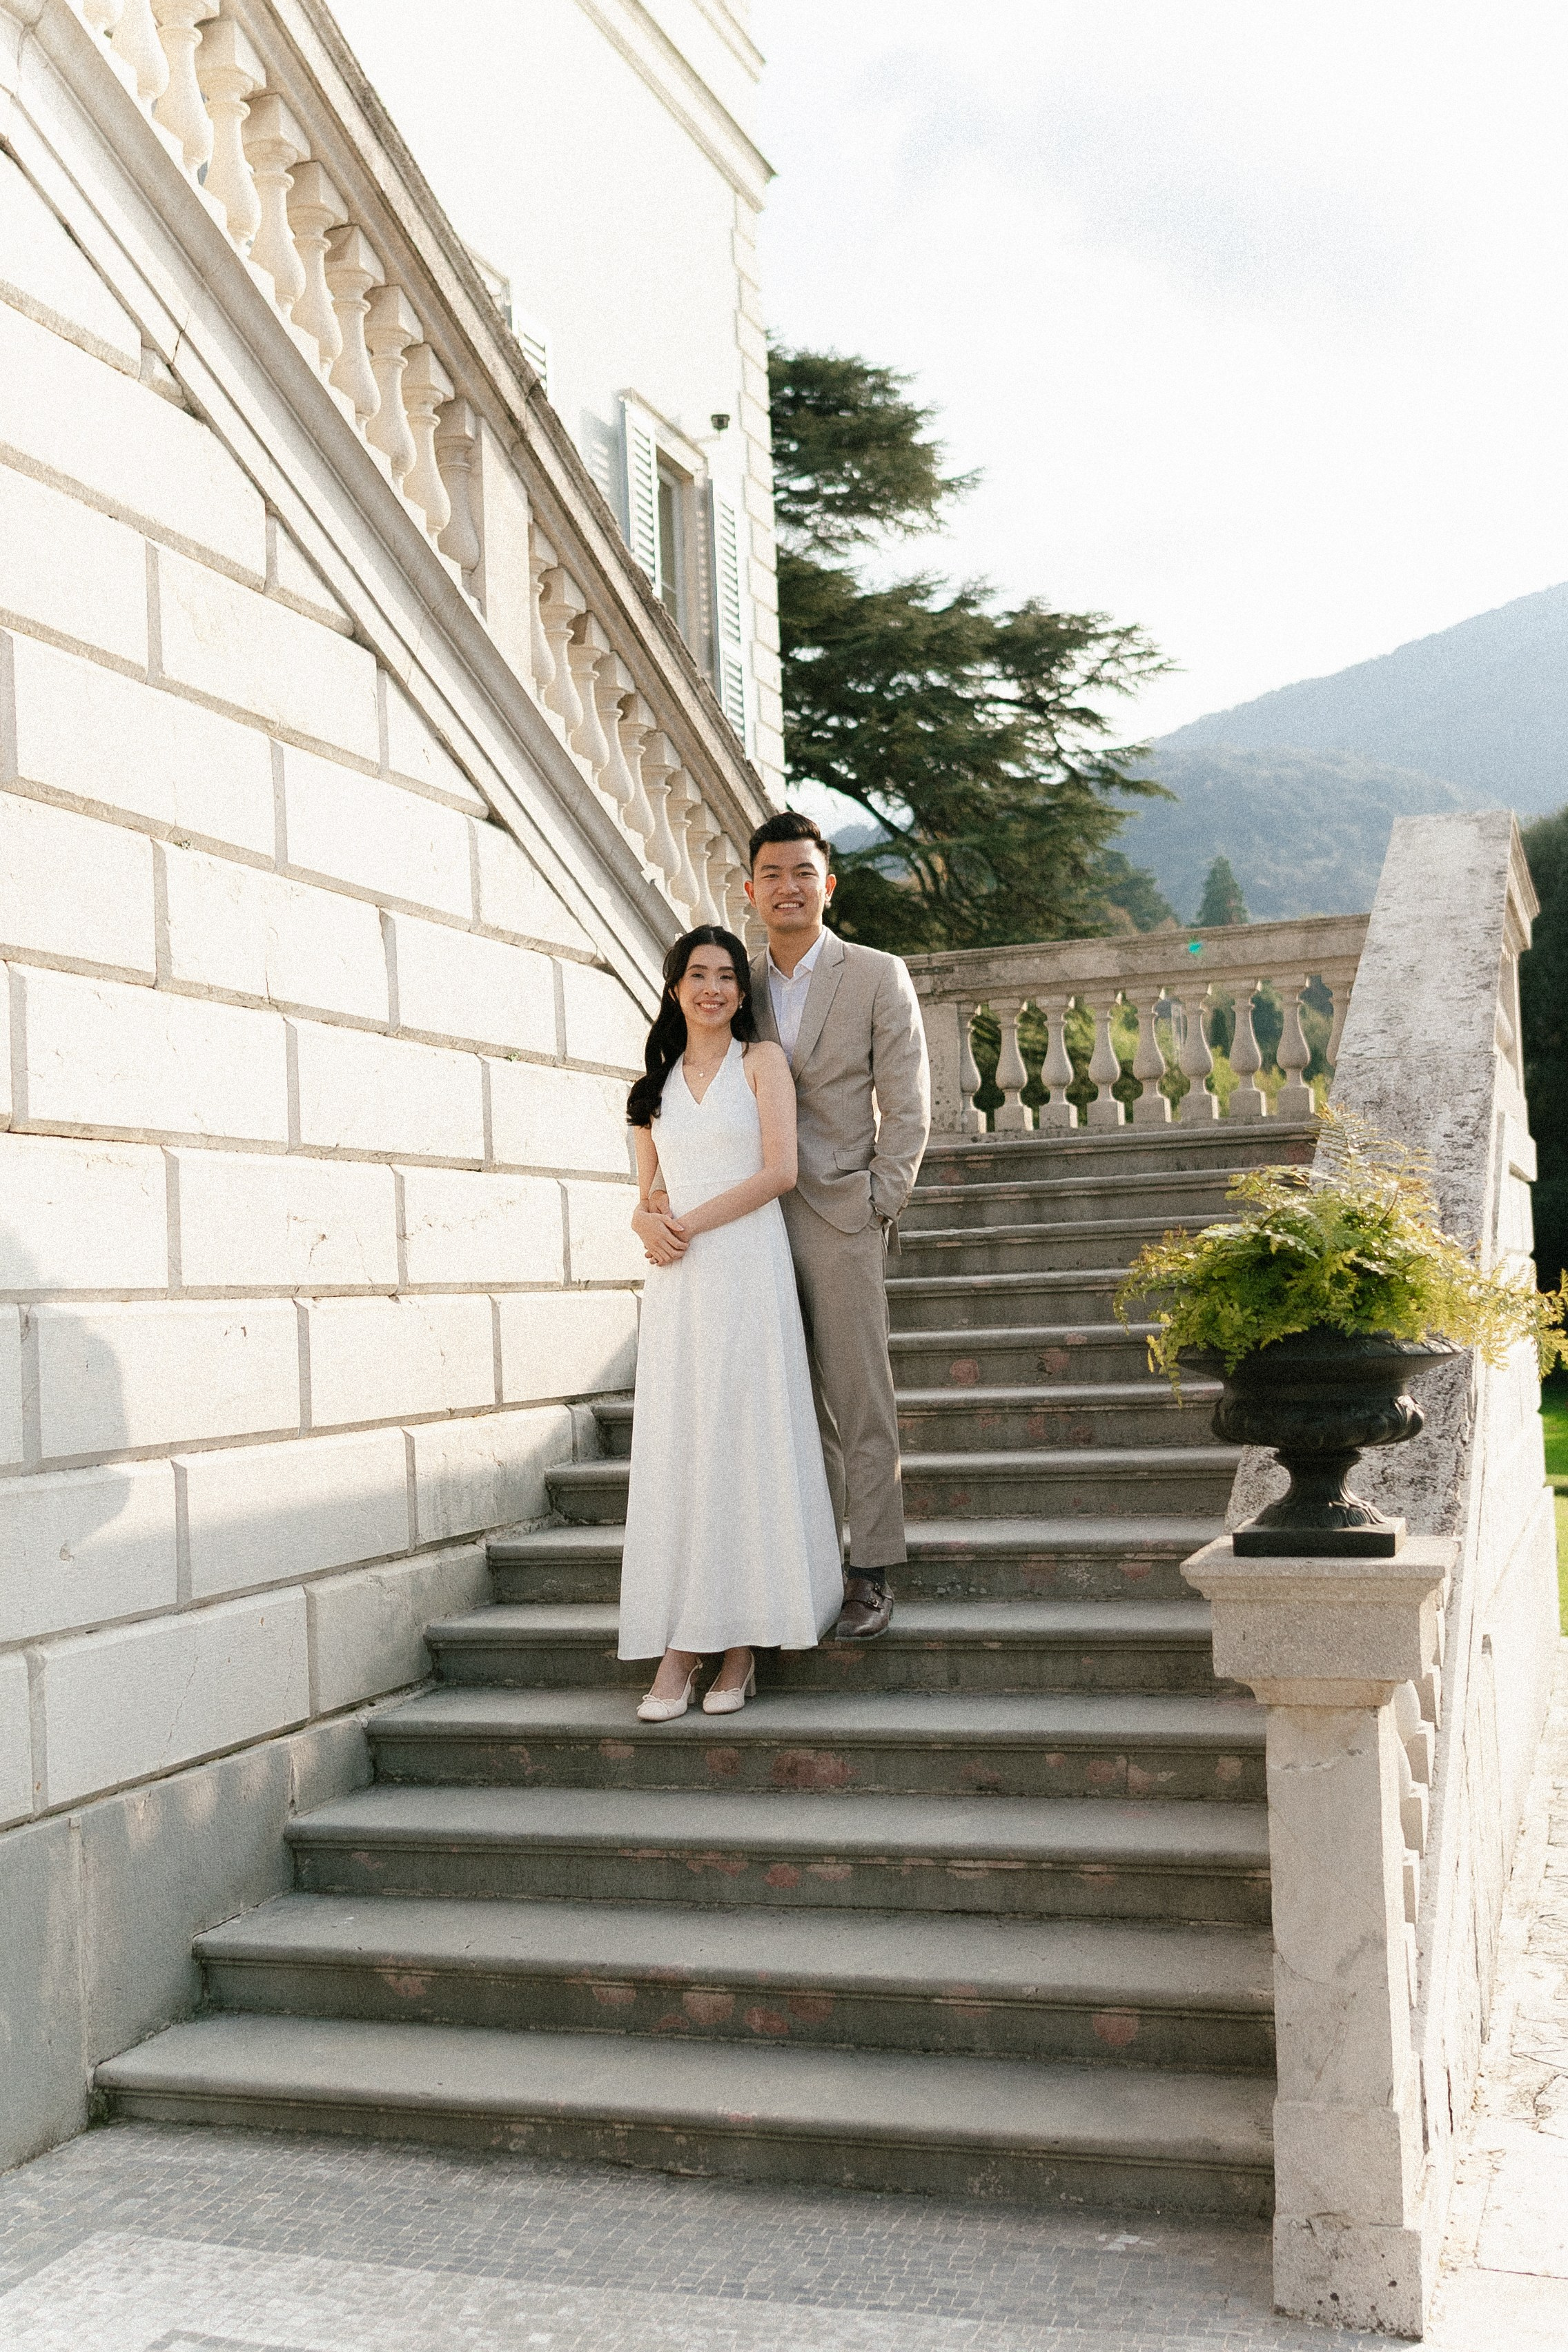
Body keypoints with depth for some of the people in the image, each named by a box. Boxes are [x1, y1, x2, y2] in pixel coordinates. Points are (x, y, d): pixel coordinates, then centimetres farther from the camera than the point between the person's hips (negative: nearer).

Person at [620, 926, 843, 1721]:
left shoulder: (761, 1061, 5)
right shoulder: (657, 1082, 17)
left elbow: (779, 1170, -7)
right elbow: (647, 1195, 17)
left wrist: (688, 1223, -9)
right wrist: (650, 1224, -6)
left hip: (746, 1270, -4)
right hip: (676, 1282, 4)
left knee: (745, 1444, -4)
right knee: (674, 1453, -1)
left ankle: (743, 1642, 1)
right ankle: (677, 1650, 0)